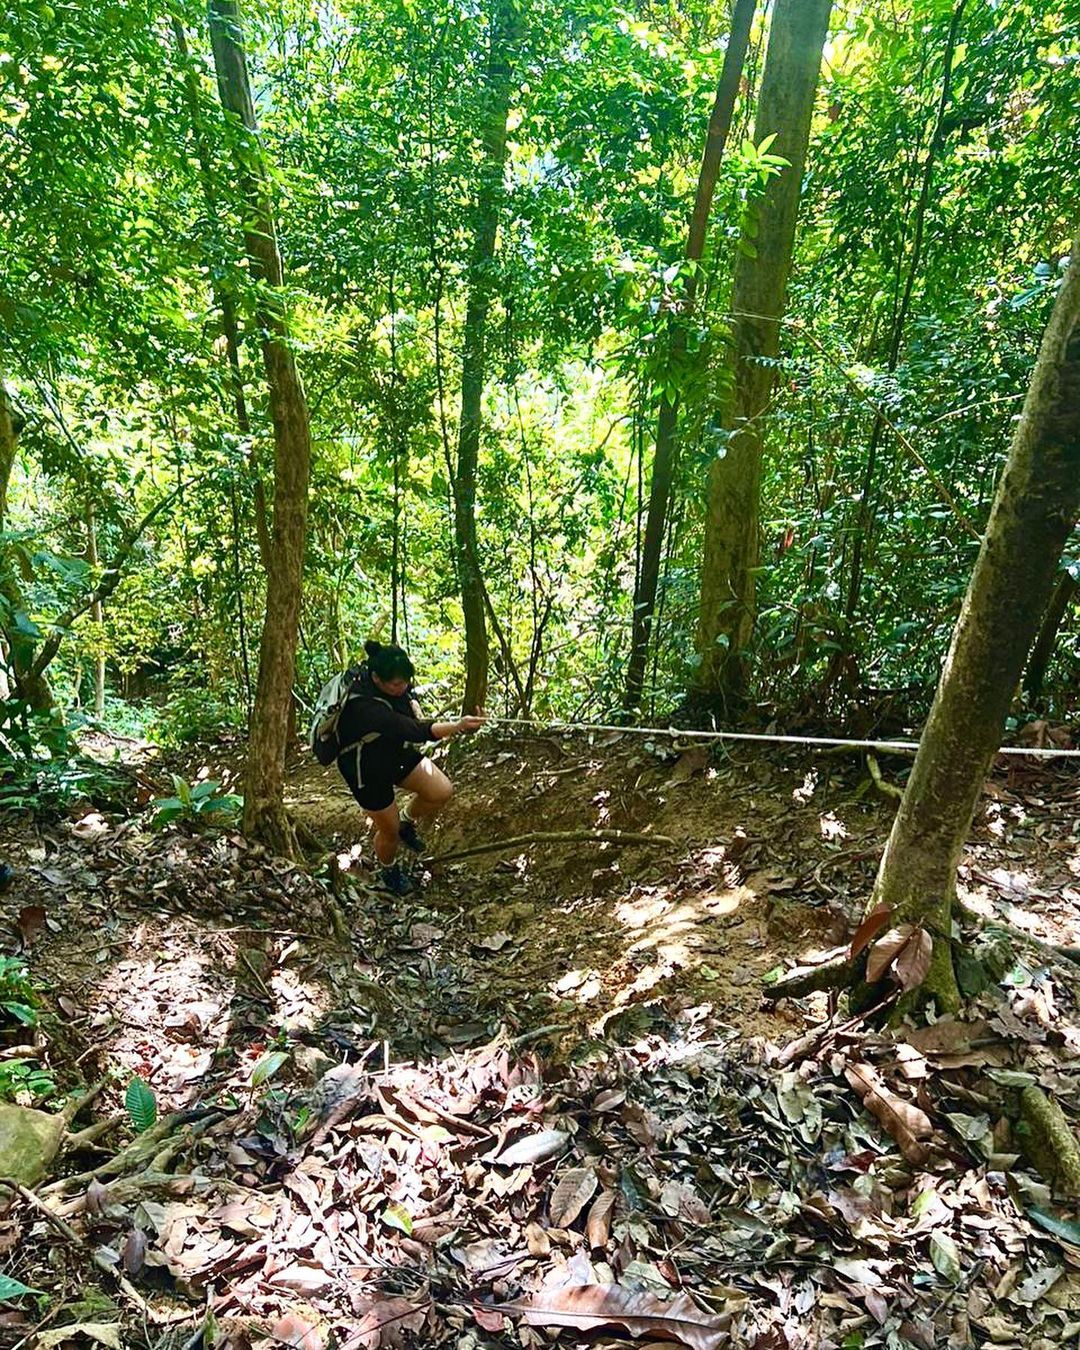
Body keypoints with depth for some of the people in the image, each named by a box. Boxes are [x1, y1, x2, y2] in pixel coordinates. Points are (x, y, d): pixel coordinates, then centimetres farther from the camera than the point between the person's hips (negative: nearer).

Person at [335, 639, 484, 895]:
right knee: (390, 830, 9)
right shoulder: (364, 707, -40)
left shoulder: (394, 681, -17)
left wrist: (413, 704, -11)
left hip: (396, 751, 7)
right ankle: (389, 871, 42)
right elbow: (413, 731, -48)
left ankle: (407, 820, 25)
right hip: (366, 769, -7)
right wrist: (458, 727, -58)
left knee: (442, 791, -5)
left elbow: (408, 694, 10)